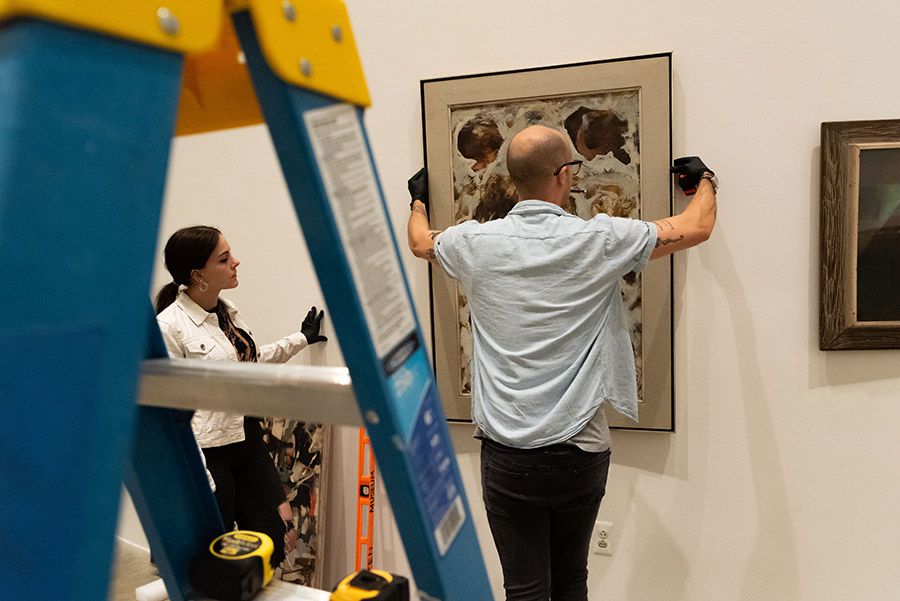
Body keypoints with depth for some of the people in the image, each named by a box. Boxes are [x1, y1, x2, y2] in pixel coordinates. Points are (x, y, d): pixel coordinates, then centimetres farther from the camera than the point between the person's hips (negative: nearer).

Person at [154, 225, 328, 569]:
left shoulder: (227, 311, 7)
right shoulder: (168, 326, -16)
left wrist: (302, 339, 27)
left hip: (249, 442, 7)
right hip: (208, 452, -7)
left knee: (280, 540, 8)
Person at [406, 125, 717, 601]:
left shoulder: (476, 243, -4)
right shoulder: (600, 241, -9)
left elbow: (420, 243, 19)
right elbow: (697, 228, 5)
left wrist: (419, 201, 42)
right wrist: (703, 180, 27)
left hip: (507, 453, 1)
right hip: (580, 451, 0)